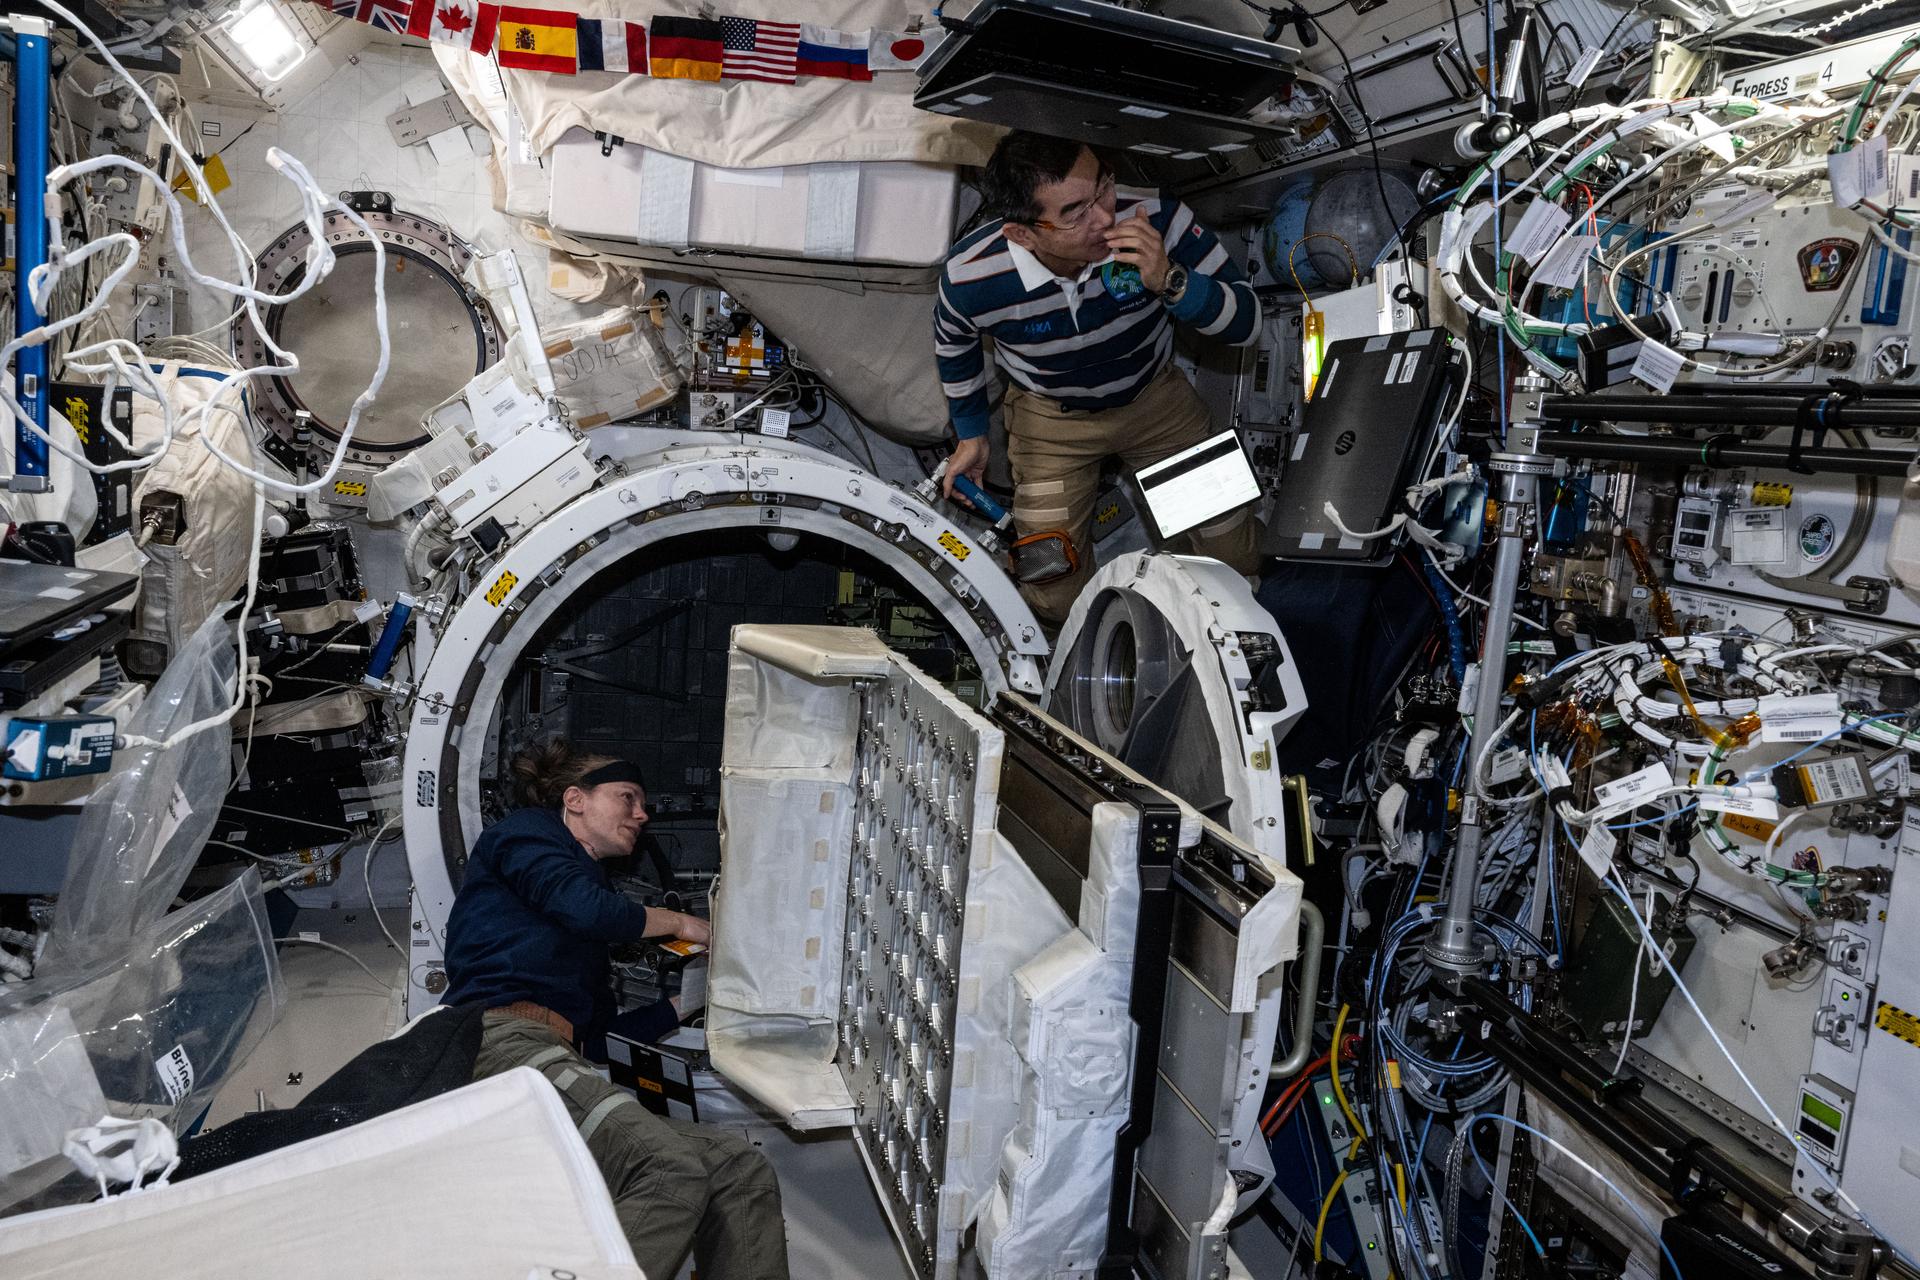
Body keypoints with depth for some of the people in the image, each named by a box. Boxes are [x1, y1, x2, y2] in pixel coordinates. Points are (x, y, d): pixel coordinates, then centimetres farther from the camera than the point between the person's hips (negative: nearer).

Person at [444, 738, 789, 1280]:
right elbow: (585, 907, -7)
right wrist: (680, 923, 9)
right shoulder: (526, 829, 14)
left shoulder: (590, 880, 34)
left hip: (560, 1062, 8)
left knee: (743, 1171, -13)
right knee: (673, 1168, -32)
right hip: (502, 1042, -8)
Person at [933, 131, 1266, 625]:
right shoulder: (970, 278, -30)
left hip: (1154, 394, 1)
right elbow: (954, 344, -4)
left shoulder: (1155, 218, -32)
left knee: (1236, 558, 6)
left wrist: (1170, 282, -43)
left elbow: (1247, 323, -24)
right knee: (1055, 601, -3)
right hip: (1050, 415, -1)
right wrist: (970, 434, 9)